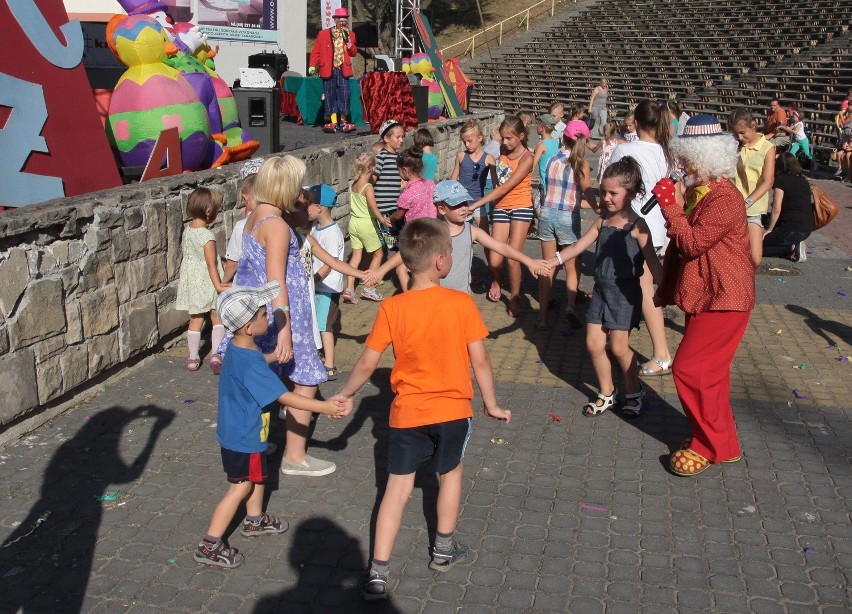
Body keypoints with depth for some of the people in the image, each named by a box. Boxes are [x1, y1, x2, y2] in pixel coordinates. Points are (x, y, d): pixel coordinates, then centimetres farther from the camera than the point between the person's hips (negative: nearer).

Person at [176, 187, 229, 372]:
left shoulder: (187, 230, 0)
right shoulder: (207, 236, -21)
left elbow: (189, 255, 8)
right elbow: (211, 264, -23)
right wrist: (218, 285, -22)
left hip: (191, 282, 6)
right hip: (207, 284, -6)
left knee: (195, 320, 15)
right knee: (217, 319, 9)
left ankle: (193, 358, 20)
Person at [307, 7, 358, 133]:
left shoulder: (350, 35, 9)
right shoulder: (323, 34, 3)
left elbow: (353, 53, 8)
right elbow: (316, 51, 3)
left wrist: (349, 43, -8)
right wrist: (312, 66, -7)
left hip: (343, 70, 1)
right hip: (328, 70, -1)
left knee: (344, 95, -4)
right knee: (330, 96, 0)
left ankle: (343, 122, 4)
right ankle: (334, 122, 3)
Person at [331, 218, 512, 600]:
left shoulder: (391, 308, -11)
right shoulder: (461, 303, -13)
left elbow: (367, 364, -7)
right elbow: (479, 360, -10)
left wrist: (345, 395, 9)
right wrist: (491, 404, 3)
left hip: (407, 414, 0)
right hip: (453, 410, 0)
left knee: (397, 488, 8)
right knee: (450, 474, 23)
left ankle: (378, 572, 6)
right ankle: (444, 549, 38)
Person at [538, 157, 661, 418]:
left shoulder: (637, 226, -12)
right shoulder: (602, 221, 6)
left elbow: (652, 261, -12)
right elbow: (578, 246, 6)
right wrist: (549, 262, -2)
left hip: (625, 292, -6)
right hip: (601, 289, 6)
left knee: (618, 347, -4)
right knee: (594, 343, 5)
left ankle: (633, 393, 19)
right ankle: (606, 394, 23)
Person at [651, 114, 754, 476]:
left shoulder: (725, 199, -22)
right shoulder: (700, 192, 10)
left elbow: (692, 243, -25)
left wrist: (671, 205, -22)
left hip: (723, 299, -10)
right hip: (704, 296, 10)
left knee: (690, 368, -8)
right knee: (708, 371, 17)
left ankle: (711, 445, 7)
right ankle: (715, 438, 31)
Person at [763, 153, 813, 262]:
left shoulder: (781, 180, -6)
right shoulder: (804, 181, 15)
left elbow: (776, 209, -13)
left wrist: (769, 229, -3)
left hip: (792, 229, -8)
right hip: (807, 229, 8)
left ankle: (791, 248, -15)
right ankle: (795, 245, 7)